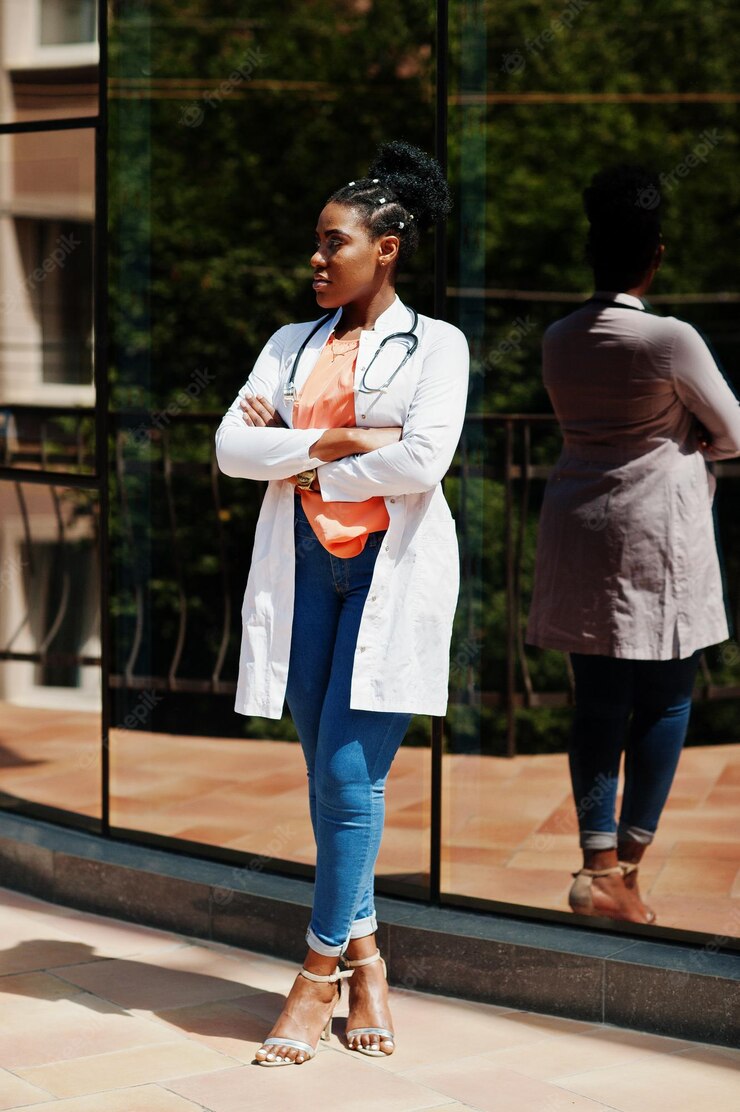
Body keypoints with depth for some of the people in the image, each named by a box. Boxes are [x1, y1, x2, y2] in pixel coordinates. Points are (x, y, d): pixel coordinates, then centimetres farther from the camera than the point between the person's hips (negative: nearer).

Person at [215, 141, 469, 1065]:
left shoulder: (435, 344, 2)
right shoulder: (292, 344, 13)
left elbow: (423, 461, -13)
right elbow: (231, 446, 1)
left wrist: (301, 464, -5)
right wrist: (337, 443, -11)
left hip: (394, 566, -4)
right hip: (302, 565, 4)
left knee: (349, 775, -8)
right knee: (328, 777, 4)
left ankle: (321, 970, 1)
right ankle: (363, 959, 15)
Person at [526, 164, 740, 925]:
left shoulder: (558, 341, 4)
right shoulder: (670, 340, -13)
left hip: (578, 529, 6)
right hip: (655, 527, -5)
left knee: (597, 701, 7)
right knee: (665, 699, 4)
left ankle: (600, 865, 3)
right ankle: (628, 863, 4)